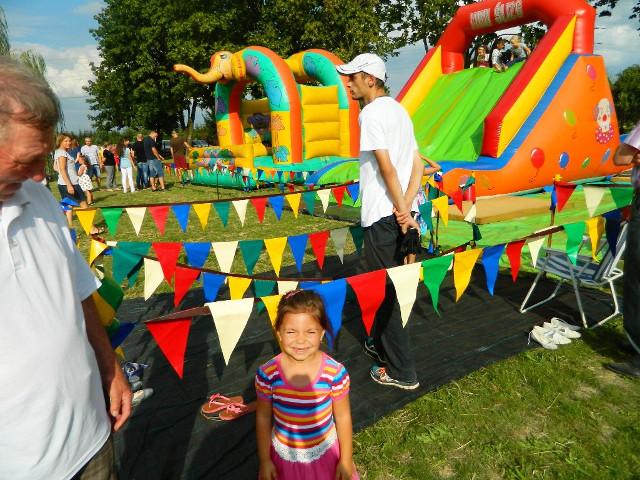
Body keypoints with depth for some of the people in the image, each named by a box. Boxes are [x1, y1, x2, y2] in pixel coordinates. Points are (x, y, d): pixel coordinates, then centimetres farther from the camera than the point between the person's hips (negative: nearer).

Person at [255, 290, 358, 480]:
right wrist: (265, 461, 2)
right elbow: (263, 418, -6)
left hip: (326, 453, 0)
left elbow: (343, 418, -9)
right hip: (284, 455, 1)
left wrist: (346, 461, 0)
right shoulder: (267, 374, -21)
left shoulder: (335, 372, -23)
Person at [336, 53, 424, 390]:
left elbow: (386, 167, -20)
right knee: (389, 283, 21)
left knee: (385, 290, 0)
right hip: (399, 211, 9)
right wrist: (406, 208, -2)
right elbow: (417, 164, 9)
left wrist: (402, 211, -15)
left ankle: (401, 371, 10)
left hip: (382, 216, -9)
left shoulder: (371, 112, -11)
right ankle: (381, 343, 39)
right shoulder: (398, 110, 17)